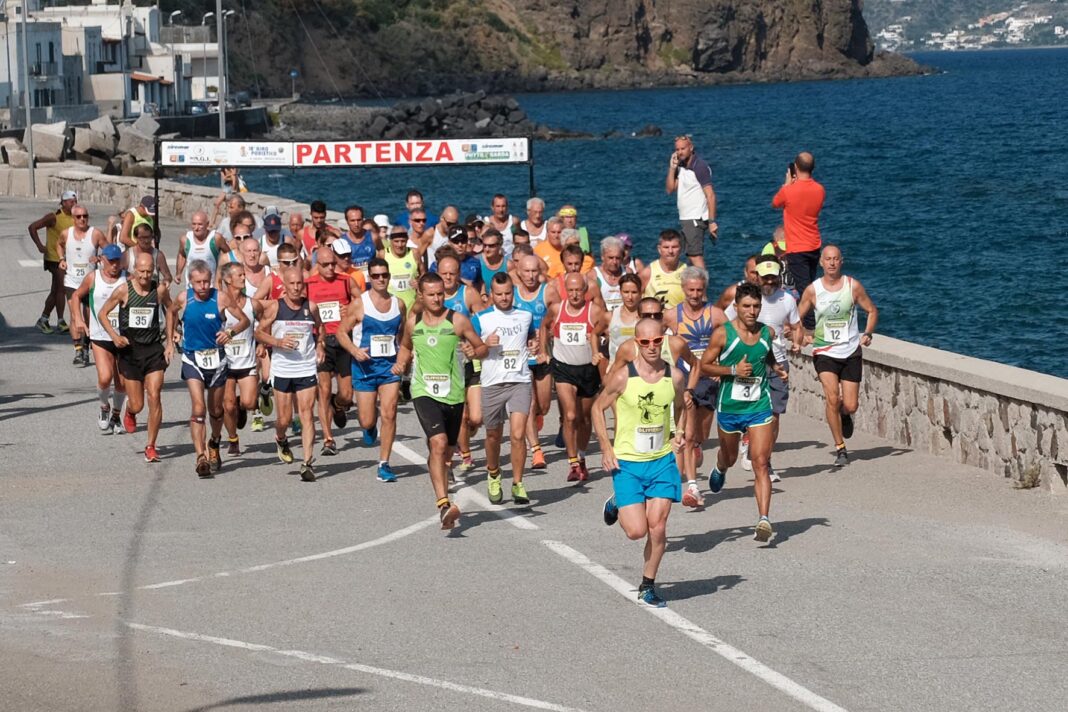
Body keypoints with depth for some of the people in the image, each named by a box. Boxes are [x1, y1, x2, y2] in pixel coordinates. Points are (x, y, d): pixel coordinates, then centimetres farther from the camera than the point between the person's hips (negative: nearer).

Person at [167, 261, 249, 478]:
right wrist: (170, 341, 15)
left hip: (216, 357, 1)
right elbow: (171, 313, 17)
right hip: (192, 358, -1)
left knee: (216, 410, 15)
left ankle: (214, 446, 43)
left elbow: (244, 320, -5)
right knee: (198, 408, -17)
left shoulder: (220, 298, -10)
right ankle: (201, 457, -22)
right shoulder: (183, 298, -6)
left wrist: (231, 331, -24)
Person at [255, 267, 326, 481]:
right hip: (282, 369, -1)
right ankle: (281, 440, 40)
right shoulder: (274, 307, -3)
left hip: (307, 369, 1)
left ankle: (307, 463, -8)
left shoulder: (310, 307, 4)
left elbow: (319, 328, 22)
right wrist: (278, 342, -14)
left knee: (307, 415, -8)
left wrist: (320, 345, 3)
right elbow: (259, 333, 2)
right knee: (284, 419, 4)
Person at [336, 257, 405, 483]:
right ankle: (370, 425, 40)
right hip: (365, 365, -2)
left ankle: (384, 464, -4)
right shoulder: (359, 304, -5)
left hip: (390, 364, 2)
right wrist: (354, 350, -18)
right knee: (367, 421, 1)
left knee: (389, 414, -11)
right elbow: (342, 332, -1)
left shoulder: (398, 304, 5)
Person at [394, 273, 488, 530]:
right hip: (424, 392, -1)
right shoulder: (413, 323, 6)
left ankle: (443, 506, 33)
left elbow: (483, 348, 4)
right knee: (438, 443, -22)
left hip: (453, 394, 1)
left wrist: (474, 352, -18)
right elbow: (406, 346, 26)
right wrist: (402, 362, 6)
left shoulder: (457, 321, -2)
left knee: (446, 452, 13)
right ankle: (444, 504, -30)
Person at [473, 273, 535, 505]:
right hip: (492, 383, 0)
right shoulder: (481, 319, 2)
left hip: (520, 382, 0)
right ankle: (493, 476, 37)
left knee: (518, 434, -14)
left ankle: (518, 483, -3)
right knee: (494, 435, 12)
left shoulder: (526, 315, 9)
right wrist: (485, 345, -15)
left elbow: (533, 336, 28)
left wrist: (535, 344, 6)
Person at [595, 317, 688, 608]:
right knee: (636, 531, -7)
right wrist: (606, 448, -6)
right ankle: (616, 504, 28)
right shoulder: (623, 377, -13)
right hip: (627, 463, -2)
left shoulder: (675, 377, -3)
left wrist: (680, 433, 1)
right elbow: (598, 408, 1)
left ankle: (648, 585, 15)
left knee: (658, 526, -4)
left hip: (662, 461, 3)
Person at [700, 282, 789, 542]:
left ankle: (764, 519, -16)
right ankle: (719, 468, 61)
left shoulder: (767, 333, 1)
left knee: (761, 463, -11)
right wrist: (733, 370, -19)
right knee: (729, 457, 22)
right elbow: (704, 366, -6)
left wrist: (776, 368, 3)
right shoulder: (723, 334, -10)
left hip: (759, 407, 1)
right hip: (729, 407, -1)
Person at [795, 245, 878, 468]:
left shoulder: (853, 286, -3)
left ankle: (844, 416, 40)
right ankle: (840, 448, -7)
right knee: (832, 397, -19)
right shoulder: (812, 290, -3)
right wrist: (798, 339, -10)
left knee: (850, 406, 0)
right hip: (824, 352, -1)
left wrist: (867, 333, -8)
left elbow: (872, 311, 8)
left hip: (851, 352, 1)